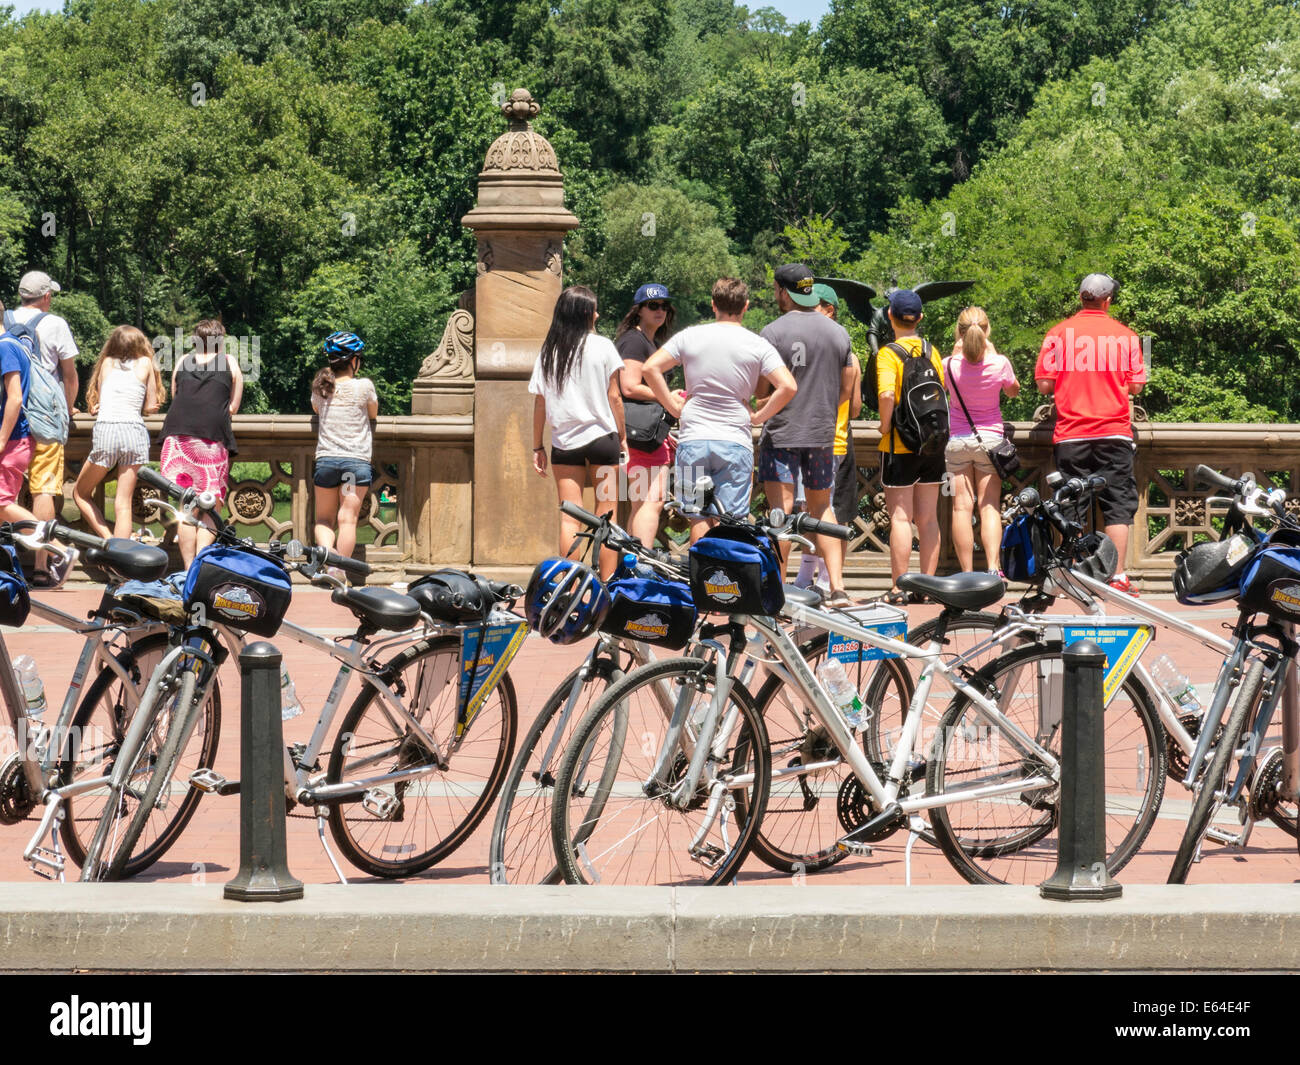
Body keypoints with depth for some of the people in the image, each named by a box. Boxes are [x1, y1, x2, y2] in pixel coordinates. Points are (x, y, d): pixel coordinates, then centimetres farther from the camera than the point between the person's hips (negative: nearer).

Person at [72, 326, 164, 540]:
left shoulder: (108, 363, 16)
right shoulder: (145, 363, 14)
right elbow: (151, 406, 15)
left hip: (105, 429, -1)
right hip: (135, 430, 1)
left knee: (81, 494, 15)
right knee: (123, 503, 1)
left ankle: (108, 539, -2)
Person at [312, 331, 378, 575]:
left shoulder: (321, 386, 4)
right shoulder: (364, 386, -5)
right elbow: (374, 413, 13)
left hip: (325, 460, 2)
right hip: (357, 461, -2)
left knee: (324, 519, 12)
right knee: (348, 519, -1)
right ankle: (339, 570, -7)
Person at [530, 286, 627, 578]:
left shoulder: (548, 350, 3)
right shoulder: (602, 346, -4)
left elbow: (539, 402, 4)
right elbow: (613, 396, -4)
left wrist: (537, 447, 10)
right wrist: (622, 436, 6)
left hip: (563, 441, 2)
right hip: (601, 436, -2)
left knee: (569, 518, 2)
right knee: (606, 516, 4)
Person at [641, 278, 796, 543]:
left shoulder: (690, 336, 3)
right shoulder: (758, 345, -1)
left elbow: (650, 368, -2)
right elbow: (787, 387, -11)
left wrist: (674, 407, 5)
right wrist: (758, 417, 1)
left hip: (692, 441, 1)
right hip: (735, 441, -1)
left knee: (700, 520, 7)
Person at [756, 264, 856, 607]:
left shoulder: (774, 332, -10)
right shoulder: (839, 333, 6)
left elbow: (762, 389, -9)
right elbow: (846, 389, 11)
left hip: (781, 433, -4)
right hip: (823, 434, 4)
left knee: (781, 509, -2)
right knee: (822, 508, 14)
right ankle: (837, 588, 6)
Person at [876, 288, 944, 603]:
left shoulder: (889, 353, -11)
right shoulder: (931, 351, 6)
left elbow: (887, 393, -25)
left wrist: (885, 424, -11)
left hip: (900, 446, -5)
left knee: (900, 516, -2)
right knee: (928, 517, 10)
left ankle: (899, 589, -2)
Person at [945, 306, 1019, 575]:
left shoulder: (951, 365, -11)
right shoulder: (999, 364, -11)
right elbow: (1013, 391, 11)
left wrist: (957, 352, 14)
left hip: (957, 440, 0)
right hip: (990, 438, 0)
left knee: (962, 507, 1)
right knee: (989, 506, 2)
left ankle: (967, 573, -2)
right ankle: (992, 567, -12)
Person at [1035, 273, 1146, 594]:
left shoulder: (1058, 333, -1)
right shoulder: (1125, 335, 1)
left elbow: (1044, 384, -2)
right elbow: (1136, 386, 4)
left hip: (1071, 433, 0)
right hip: (1115, 432, 0)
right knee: (1118, 505, 2)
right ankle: (1117, 577, -3)